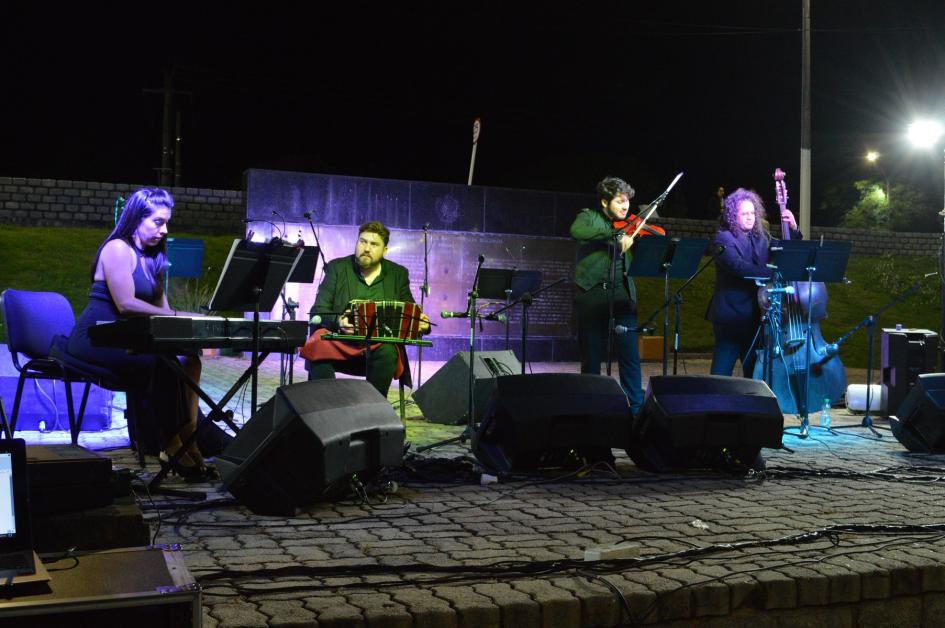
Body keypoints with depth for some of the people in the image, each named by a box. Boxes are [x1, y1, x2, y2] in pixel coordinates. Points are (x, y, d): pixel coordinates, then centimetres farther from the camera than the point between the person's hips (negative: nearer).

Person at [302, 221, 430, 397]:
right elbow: (318, 311, 2)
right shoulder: (337, 268, 9)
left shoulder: (398, 274, 13)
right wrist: (338, 321, -21)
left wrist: (421, 324, -10)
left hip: (381, 344, 1)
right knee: (318, 346, -32)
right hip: (341, 342, 0)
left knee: (387, 353, -34)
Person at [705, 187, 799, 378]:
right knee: (721, 372, -3)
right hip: (731, 314, -6)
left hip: (756, 315, 6)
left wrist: (793, 229, -1)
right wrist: (773, 274, -31)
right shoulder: (724, 238, -7)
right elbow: (738, 266, -23)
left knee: (755, 372, 12)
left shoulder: (761, 238, 13)